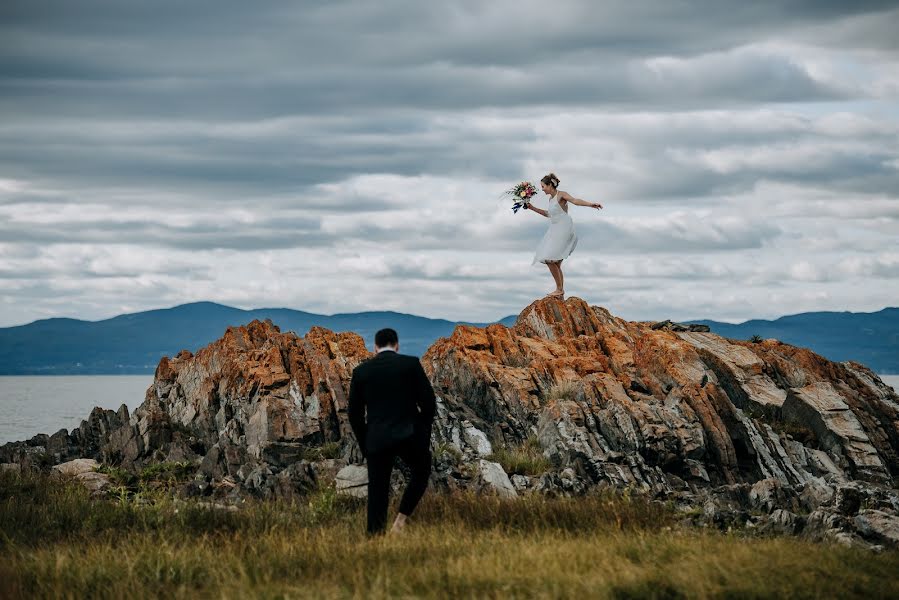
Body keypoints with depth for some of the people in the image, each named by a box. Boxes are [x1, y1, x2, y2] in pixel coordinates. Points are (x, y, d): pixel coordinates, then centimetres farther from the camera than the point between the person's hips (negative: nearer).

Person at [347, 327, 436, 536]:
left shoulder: (361, 371, 5)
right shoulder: (411, 364, -1)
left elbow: (354, 414, 7)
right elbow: (428, 402, -2)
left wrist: (365, 446, 17)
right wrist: (423, 435, 10)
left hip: (377, 439, 2)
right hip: (409, 434, -1)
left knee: (378, 493, 8)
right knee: (421, 473, 23)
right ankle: (401, 519, 7)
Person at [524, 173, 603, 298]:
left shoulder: (561, 195, -9)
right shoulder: (551, 199, 16)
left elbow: (575, 200, -25)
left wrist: (590, 204, -42)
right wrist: (533, 208, 33)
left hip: (563, 230, -9)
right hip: (555, 231, 9)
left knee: (550, 260, -15)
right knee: (555, 263, 9)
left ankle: (559, 289, -9)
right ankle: (561, 292, 15)